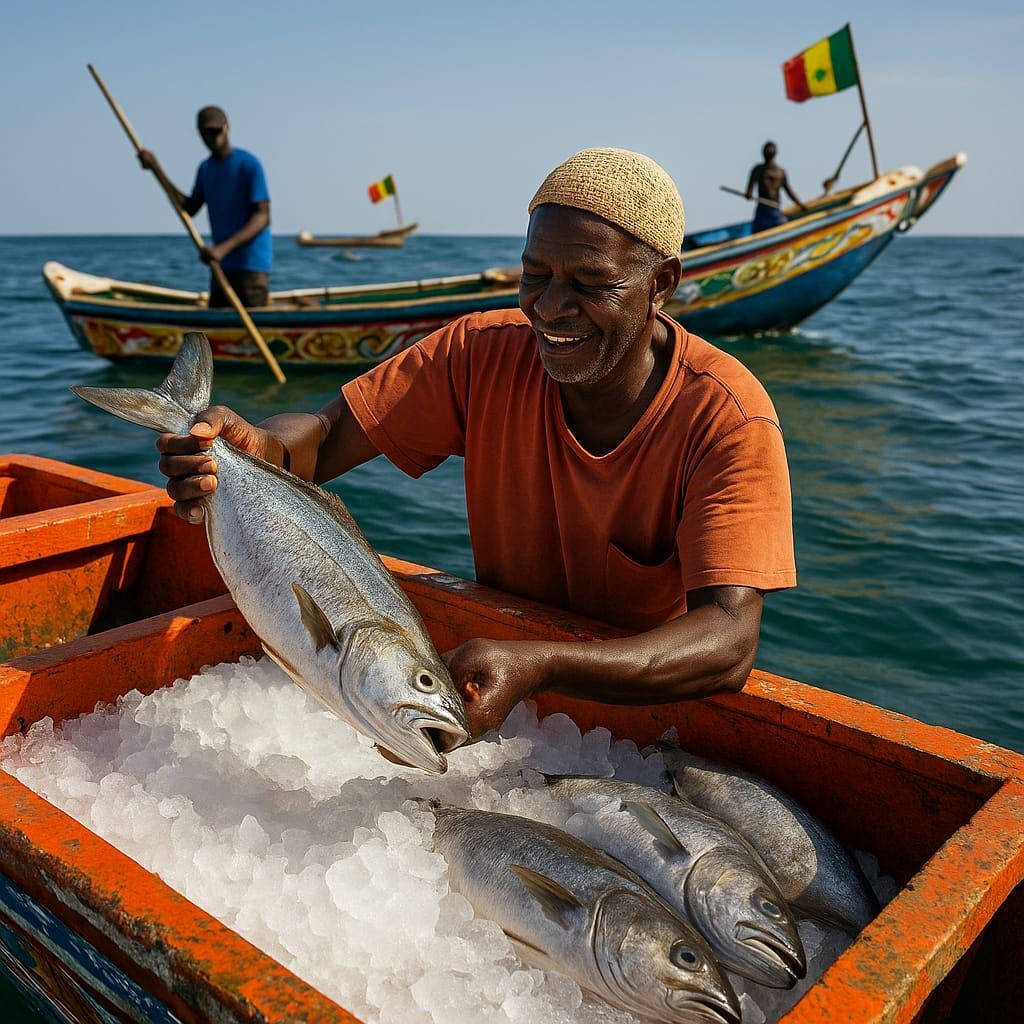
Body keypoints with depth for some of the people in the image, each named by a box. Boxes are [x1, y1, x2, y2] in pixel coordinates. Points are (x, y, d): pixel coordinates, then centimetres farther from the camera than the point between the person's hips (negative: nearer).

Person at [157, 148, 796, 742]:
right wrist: (256, 448, -37)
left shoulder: (729, 419, -23)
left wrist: (536, 668, -50)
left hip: (652, 709, -2)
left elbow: (730, 642, -33)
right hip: (496, 652, 2)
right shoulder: (484, 354, -12)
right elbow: (324, 435, -11)